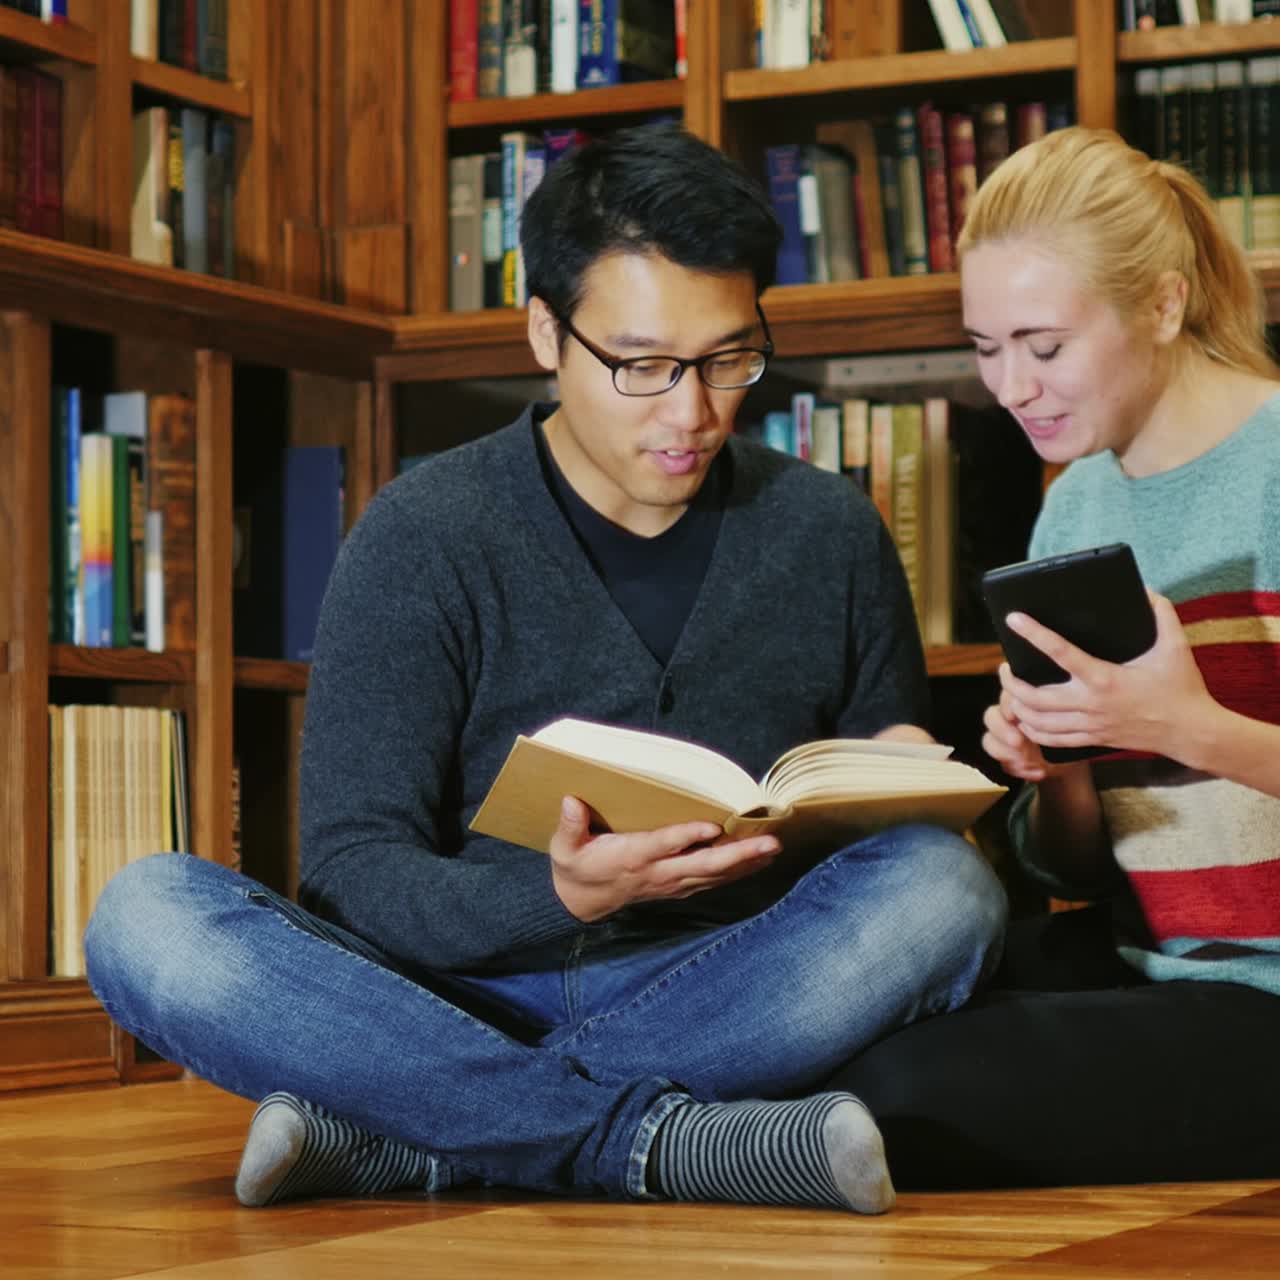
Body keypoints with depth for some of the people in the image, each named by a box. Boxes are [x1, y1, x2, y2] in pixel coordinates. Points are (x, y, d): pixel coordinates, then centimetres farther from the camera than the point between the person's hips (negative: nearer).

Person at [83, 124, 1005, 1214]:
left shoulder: (829, 533, 8)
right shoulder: (422, 540, -2)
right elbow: (354, 872, -8)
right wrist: (563, 896, -28)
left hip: (728, 1003, 2)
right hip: (468, 989, -2)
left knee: (944, 887, -29)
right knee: (149, 916, -27)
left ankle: (401, 1135, -26)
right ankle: (668, 1137, -32)